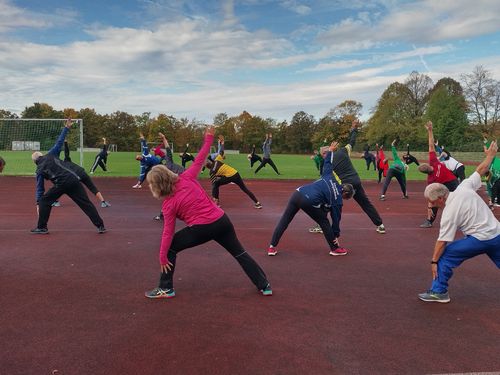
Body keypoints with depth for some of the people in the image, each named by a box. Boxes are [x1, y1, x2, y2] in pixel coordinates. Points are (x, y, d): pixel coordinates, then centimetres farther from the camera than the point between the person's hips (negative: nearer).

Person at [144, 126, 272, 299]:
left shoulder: (168, 205, -6)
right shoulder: (186, 178, 0)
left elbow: (168, 232, -5)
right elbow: (199, 160, 3)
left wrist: (162, 257, 2)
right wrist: (209, 139, 13)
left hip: (201, 228, -5)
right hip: (221, 220, 5)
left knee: (170, 248, 14)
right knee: (240, 253, 19)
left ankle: (166, 289, 16)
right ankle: (265, 286, 23)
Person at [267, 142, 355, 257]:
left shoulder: (329, 176, 21)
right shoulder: (337, 198, 9)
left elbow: (327, 163, 32)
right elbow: (336, 217, 15)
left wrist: (330, 150, 51)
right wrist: (336, 236, 26)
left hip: (297, 193, 6)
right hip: (309, 201, -6)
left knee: (284, 221, 11)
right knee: (324, 222, 17)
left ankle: (272, 247, 11)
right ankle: (335, 249, 25)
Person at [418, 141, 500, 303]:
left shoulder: (449, 212, -17)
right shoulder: (464, 187, -3)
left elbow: (442, 241, -14)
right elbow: (481, 170, 11)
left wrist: (434, 261, -6)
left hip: (479, 239, -8)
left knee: (445, 255, 2)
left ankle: (439, 292, 6)